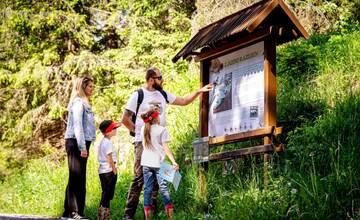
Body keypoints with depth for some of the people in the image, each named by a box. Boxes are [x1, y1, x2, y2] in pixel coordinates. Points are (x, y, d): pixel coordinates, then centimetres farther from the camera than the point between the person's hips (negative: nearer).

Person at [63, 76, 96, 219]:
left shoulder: (84, 102, 20)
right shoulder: (78, 102, -9)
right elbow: (77, 125, -16)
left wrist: (84, 146, 15)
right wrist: (82, 146, -20)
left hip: (81, 143, 10)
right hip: (76, 143, -10)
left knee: (76, 178, 11)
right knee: (77, 178, -10)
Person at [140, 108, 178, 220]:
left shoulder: (144, 129, 11)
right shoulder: (162, 130, -5)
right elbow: (165, 148, -11)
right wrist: (173, 161, -13)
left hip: (146, 163, 4)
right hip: (158, 163, -4)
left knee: (147, 189, 5)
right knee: (163, 188, 1)